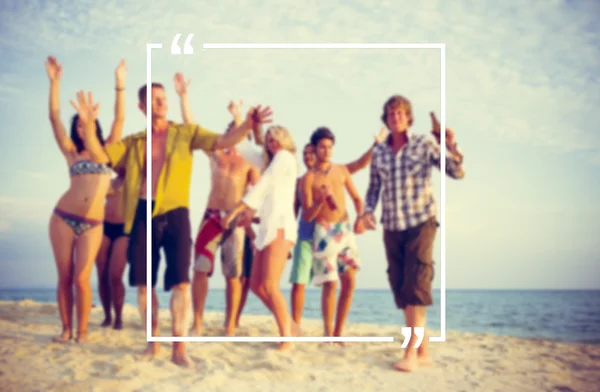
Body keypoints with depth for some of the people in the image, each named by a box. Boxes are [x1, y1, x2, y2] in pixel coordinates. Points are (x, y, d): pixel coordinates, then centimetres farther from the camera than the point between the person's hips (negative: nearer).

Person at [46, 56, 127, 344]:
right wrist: (55, 81, -3)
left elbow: (119, 119, 4)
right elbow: (54, 117, 2)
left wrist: (120, 85, -1)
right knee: (64, 277, 3)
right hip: (63, 218, 1)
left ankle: (82, 331, 4)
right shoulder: (72, 153, 9)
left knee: (81, 279, -6)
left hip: (92, 224, 0)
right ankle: (66, 329, 13)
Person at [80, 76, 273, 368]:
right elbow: (100, 156, 7)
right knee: (143, 282, 7)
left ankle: (179, 349, 0)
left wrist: (248, 124, -19)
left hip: (175, 213, -2)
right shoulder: (133, 142, 14)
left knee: (180, 281, -7)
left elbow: (222, 142, -3)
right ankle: (153, 341, 24)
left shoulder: (186, 133, 8)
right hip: (142, 215, 3)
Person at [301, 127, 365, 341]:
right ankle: (327, 334, 4)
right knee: (330, 284, -9)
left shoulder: (342, 170, 10)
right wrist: (321, 199, -23)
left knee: (349, 281, -1)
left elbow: (356, 197, 15)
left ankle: (338, 333, 11)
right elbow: (307, 215, -5)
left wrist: (360, 217, -4)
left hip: (345, 229, 4)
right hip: (324, 232, -4)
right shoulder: (308, 178, -2)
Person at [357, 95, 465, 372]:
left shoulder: (424, 144, -2)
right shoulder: (379, 152, 8)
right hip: (392, 227, 5)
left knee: (415, 287, -11)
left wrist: (450, 146, -22)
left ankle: (411, 353, -10)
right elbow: (374, 187, 16)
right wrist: (368, 211, -2)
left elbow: (457, 172, -6)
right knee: (400, 289, 6)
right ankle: (423, 351, 16)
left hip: (420, 223, -4)